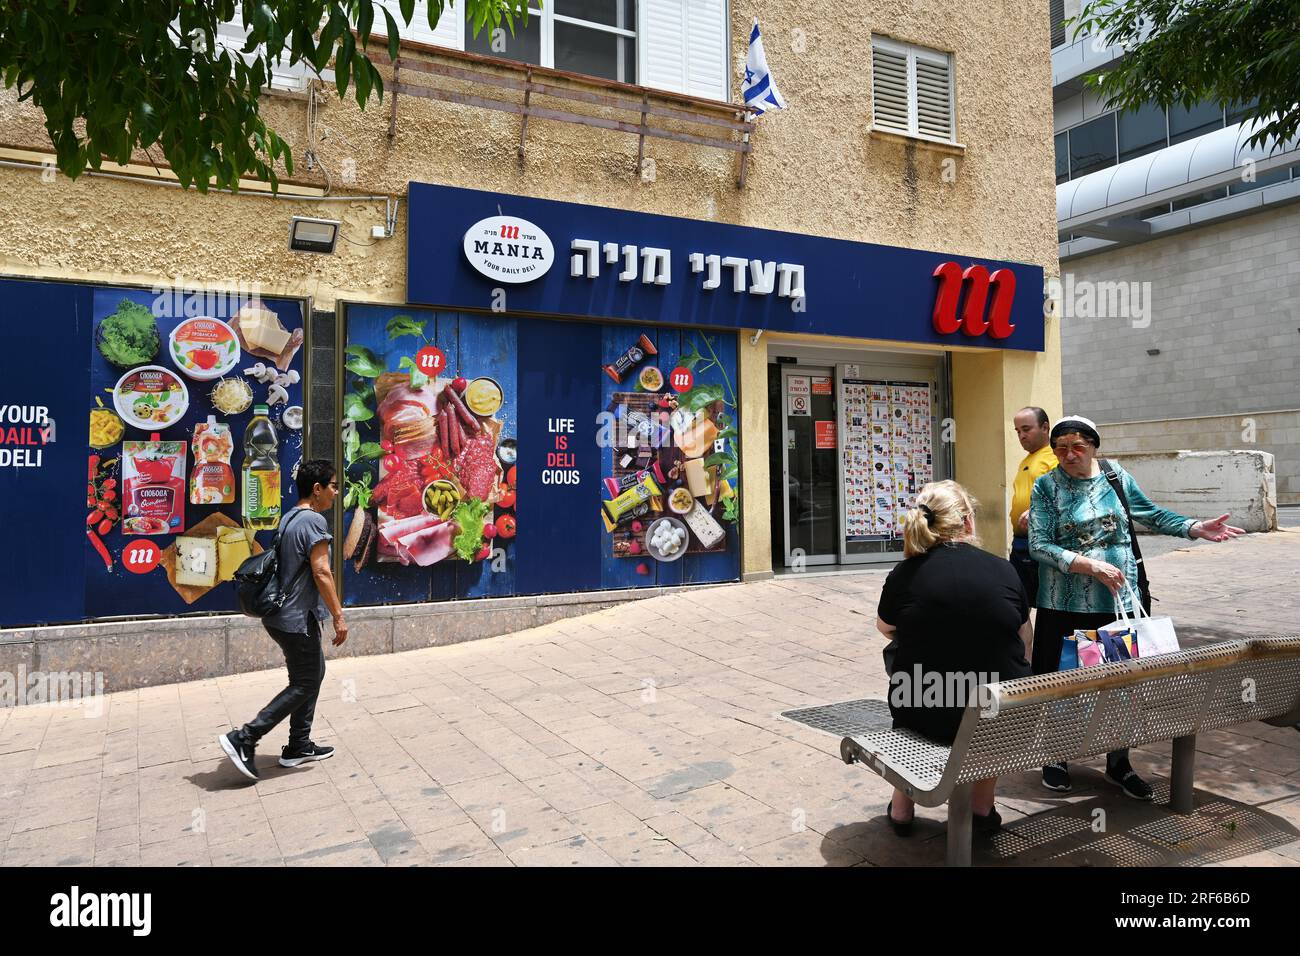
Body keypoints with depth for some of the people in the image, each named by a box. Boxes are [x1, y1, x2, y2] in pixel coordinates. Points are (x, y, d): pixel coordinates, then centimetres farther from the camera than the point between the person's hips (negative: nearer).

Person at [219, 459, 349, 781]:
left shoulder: (288, 518, 11)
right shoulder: (314, 520, -18)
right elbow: (321, 573, -22)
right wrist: (339, 616, -18)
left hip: (281, 614, 10)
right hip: (298, 618, -10)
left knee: (313, 674, 17)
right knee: (304, 684, 1)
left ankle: (299, 747, 22)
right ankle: (243, 739, 0)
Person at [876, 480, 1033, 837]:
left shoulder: (904, 575, -8)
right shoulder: (1004, 570, -4)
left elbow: (884, 628, 12)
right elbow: (1023, 640, 11)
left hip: (925, 717, -1)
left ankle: (902, 807, 37)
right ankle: (982, 806, 38)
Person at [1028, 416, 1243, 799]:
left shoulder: (1117, 477, 5)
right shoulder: (1047, 486, -6)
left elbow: (1152, 514, 18)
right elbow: (1039, 545, -12)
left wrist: (1197, 527, 5)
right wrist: (1091, 566, -19)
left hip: (1119, 602, 3)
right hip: (1065, 606, -3)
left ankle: (1119, 764, 28)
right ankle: (1055, 758, 25)